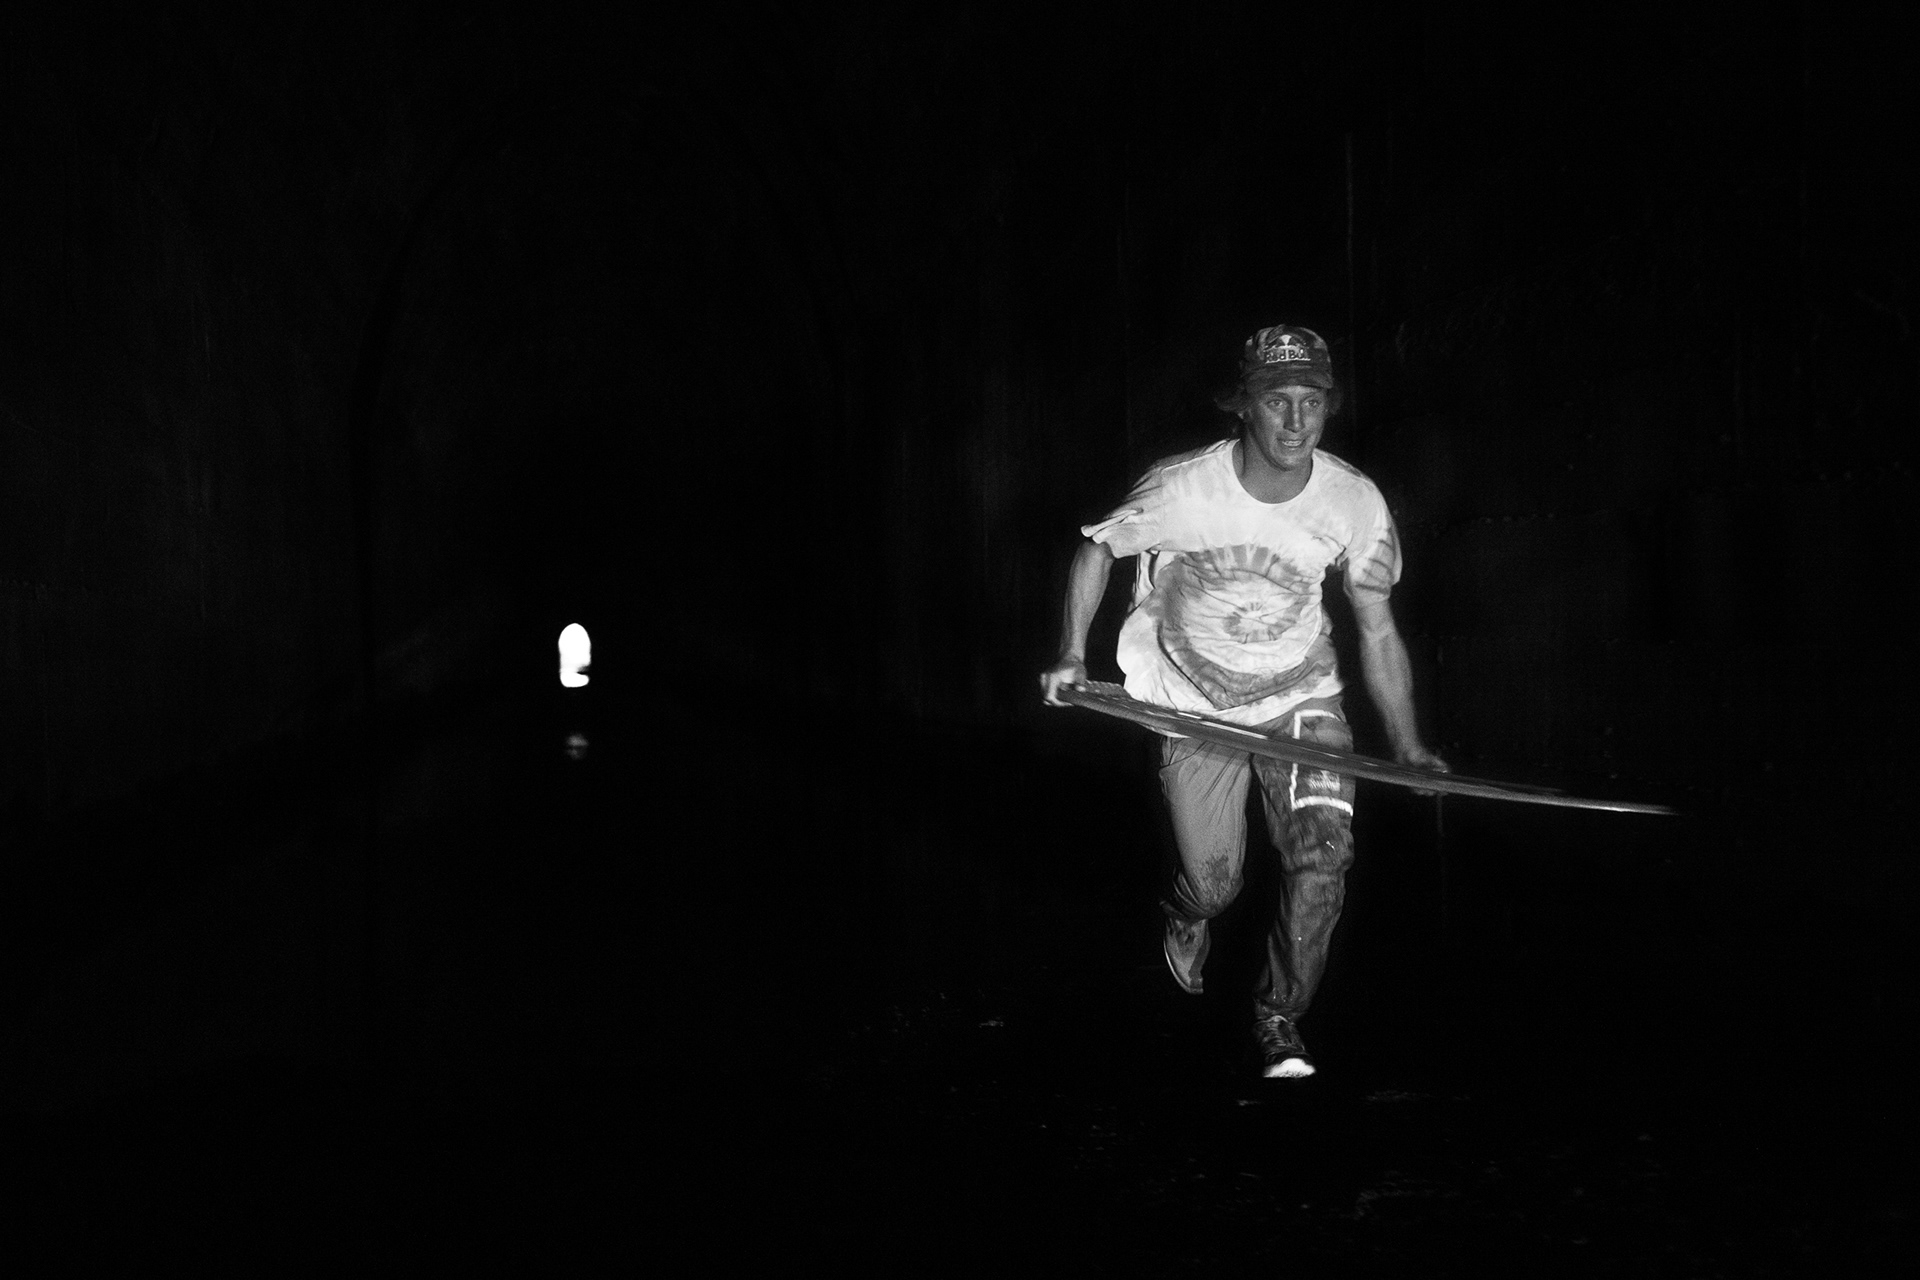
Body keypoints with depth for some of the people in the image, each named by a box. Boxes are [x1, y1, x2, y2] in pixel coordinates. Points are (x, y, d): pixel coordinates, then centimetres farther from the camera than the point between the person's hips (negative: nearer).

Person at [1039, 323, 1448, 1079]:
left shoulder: (1354, 503, -14)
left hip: (1300, 697, 1)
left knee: (1323, 858, -17)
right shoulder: (1181, 489, -21)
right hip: (1196, 705, -1)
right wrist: (1072, 655, -13)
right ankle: (1184, 915, 39)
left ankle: (1280, 1018, 5)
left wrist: (1407, 746, -5)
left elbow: (1377, 630, -3)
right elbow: (1098, 549, -3)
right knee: (1214, 886, -1)